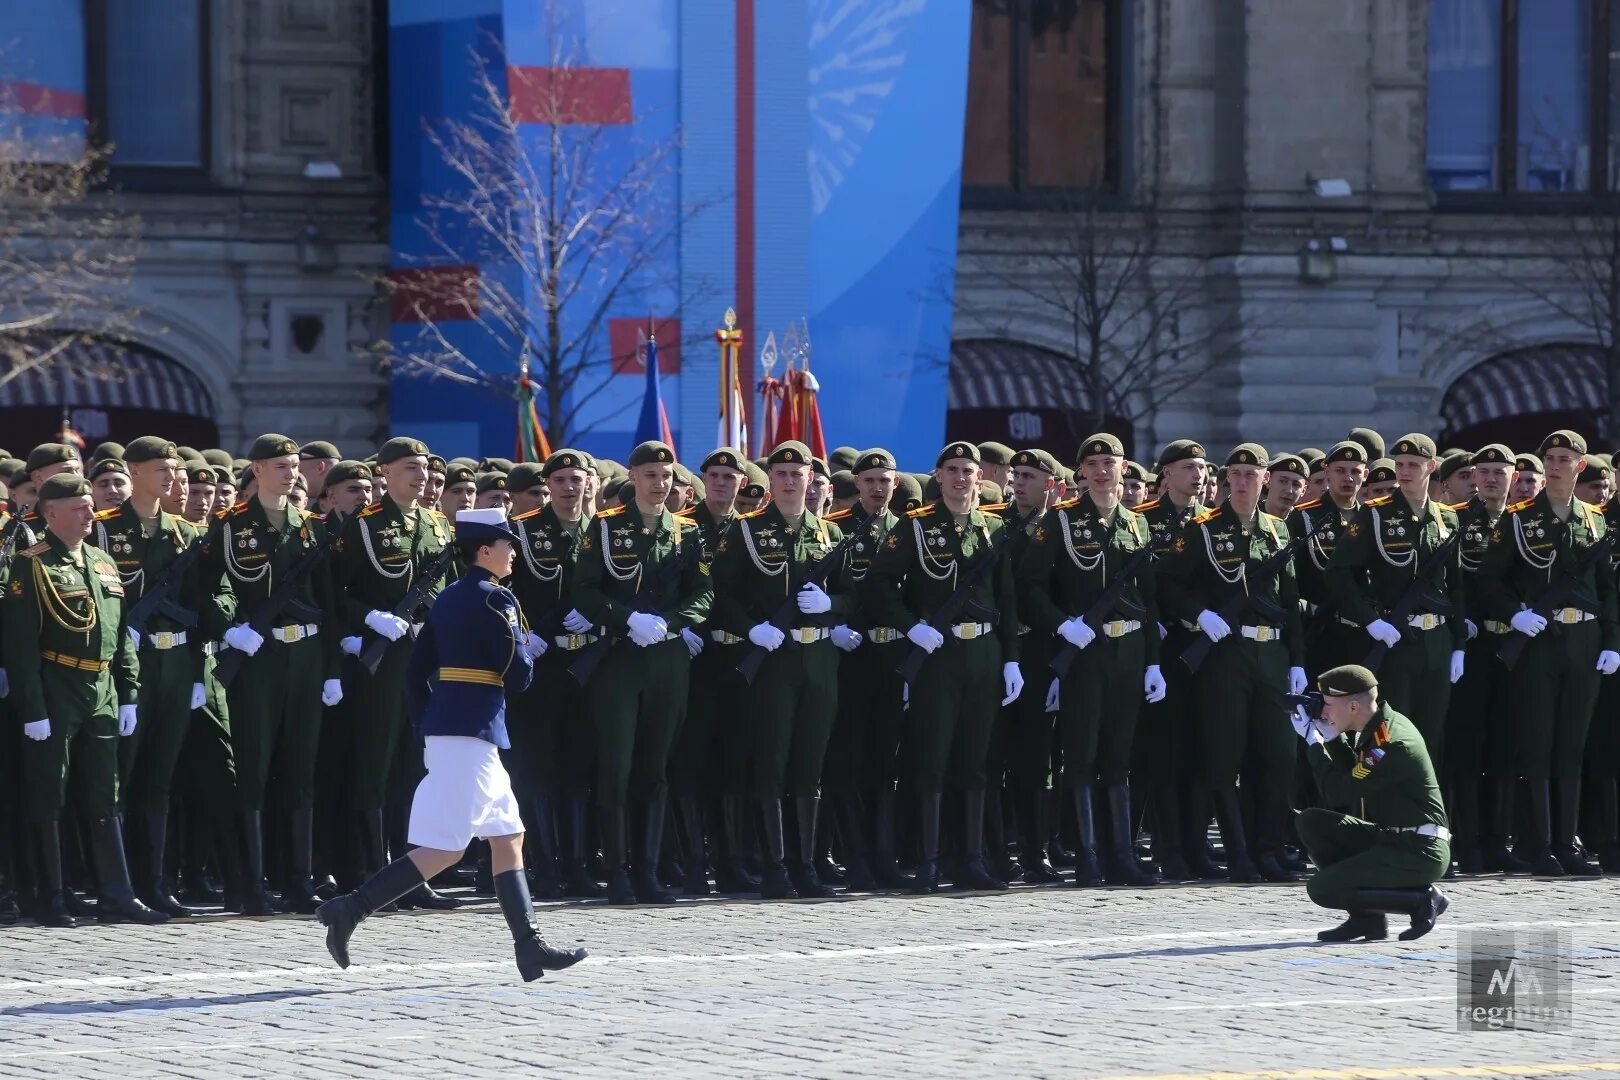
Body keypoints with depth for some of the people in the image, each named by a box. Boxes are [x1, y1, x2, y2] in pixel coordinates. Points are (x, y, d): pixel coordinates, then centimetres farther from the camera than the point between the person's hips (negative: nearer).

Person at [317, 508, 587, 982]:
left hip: (442, 729, 10)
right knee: (443, 849, -10)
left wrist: (427, 729, 19)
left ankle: (530, 947, 12)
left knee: (508, 836, 13)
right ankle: (349, 910, -16)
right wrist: (533, 644, 7)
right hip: (472, 734, -10)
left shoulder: (448, 599, 13)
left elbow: (415, 671, 15)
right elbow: (517, 675, -14)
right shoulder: (495, 601, -12)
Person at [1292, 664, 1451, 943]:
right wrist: (1332, 738, 4)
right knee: (1311, 822, 3)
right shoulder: (1377, 728, 5)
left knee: (1321, 888, -15)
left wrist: (1313, 741, -9)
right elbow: (1353, 776, 17)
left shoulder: (1393, 745, -24)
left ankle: (1422, 900, -7)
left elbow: (1337, 793, -20)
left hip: (1420, 854, -10)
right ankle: (1364, 917, 3)